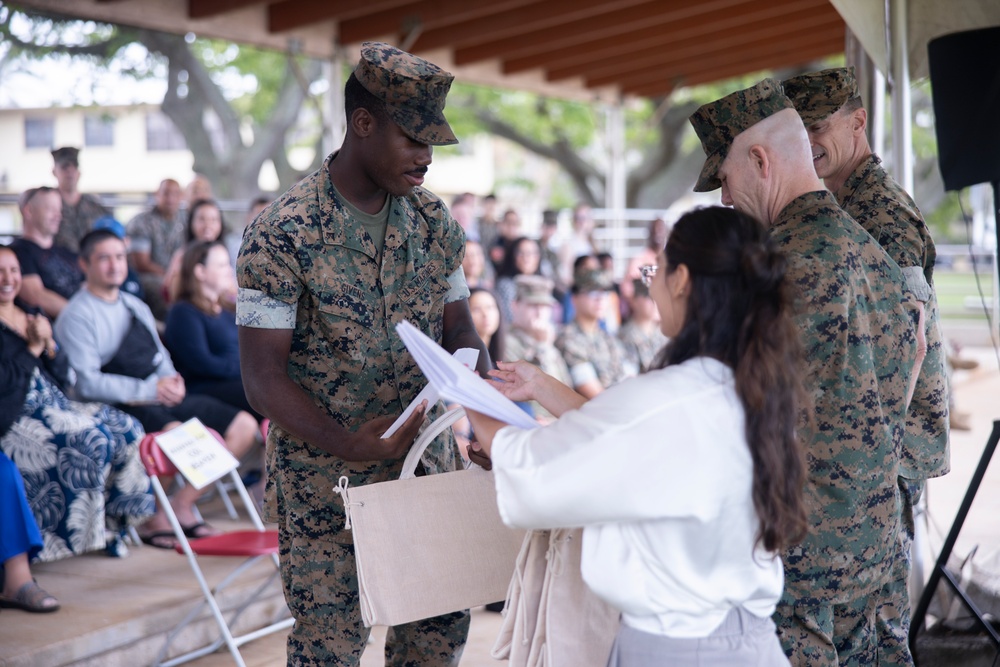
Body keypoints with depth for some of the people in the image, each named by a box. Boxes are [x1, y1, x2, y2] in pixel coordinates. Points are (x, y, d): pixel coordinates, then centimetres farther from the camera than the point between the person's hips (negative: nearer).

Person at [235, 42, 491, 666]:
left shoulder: (435, 221, 2)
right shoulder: (283, 233, -15)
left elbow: (459, 328, 9)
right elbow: (263, 374, -16)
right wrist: (344, 444, -29)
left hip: (428, 467, 5)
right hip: (324, 477, -5)